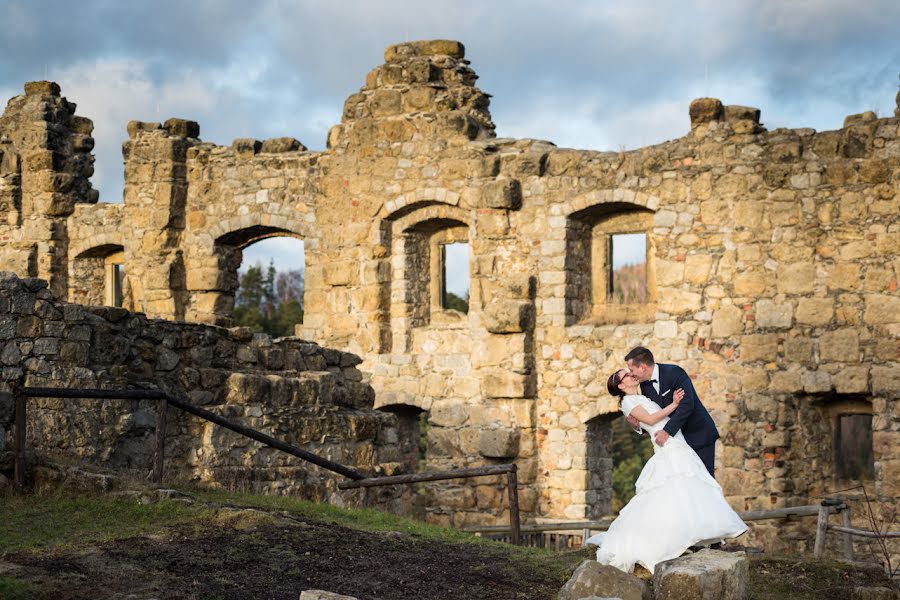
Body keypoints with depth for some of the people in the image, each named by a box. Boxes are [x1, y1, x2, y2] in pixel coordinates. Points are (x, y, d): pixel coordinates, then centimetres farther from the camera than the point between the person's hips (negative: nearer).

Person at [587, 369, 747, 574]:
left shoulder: (643, 398, 27)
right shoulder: (628, 401, 1)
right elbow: (650, 419, -11)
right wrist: (674, 405, -12)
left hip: (679, 448, 9)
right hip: (667, 451, -9)